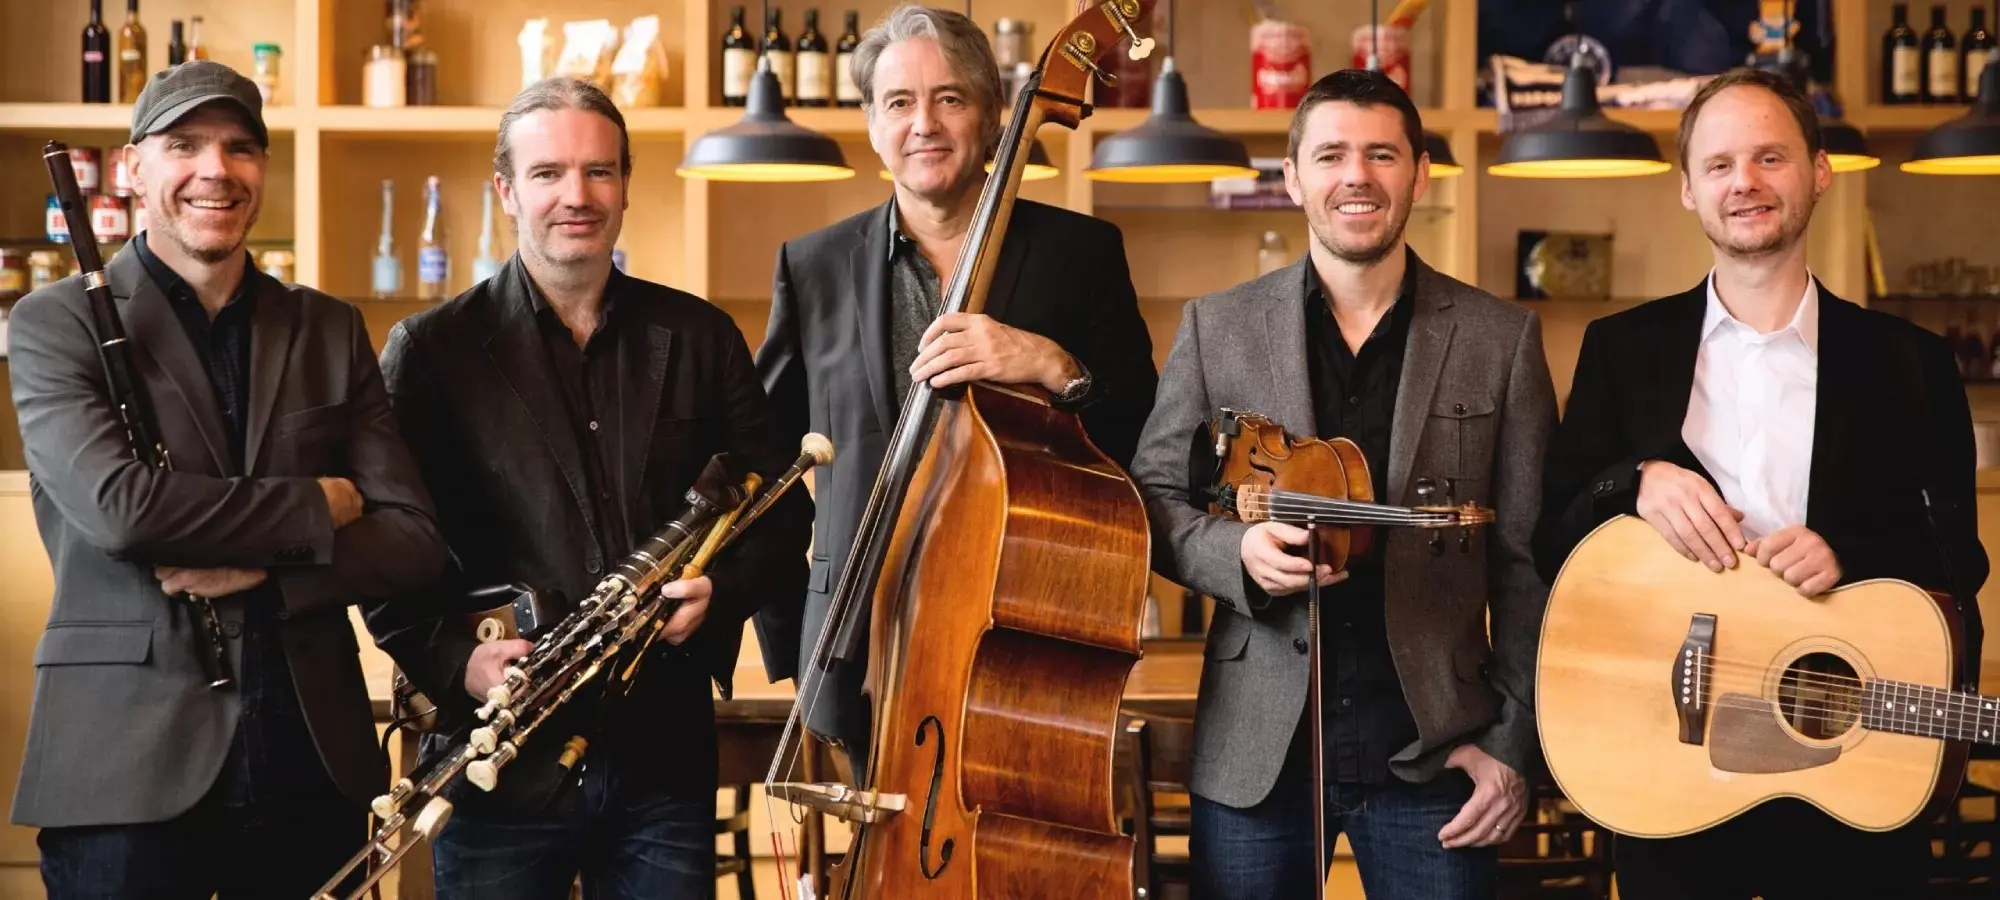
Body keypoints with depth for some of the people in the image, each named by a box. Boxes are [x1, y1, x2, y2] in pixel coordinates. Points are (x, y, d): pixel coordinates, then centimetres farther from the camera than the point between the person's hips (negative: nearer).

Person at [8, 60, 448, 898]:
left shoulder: (330, 330, 11)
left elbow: (413, 543, 4)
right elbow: (117, 506, -16)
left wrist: (259, 569, -11)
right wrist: (316, 508, -7)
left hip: (314, 762, 3)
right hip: (128, 766, -3)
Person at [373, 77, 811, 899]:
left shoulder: (700, 338, 8)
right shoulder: (430, 351, 1)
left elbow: (782, 518, 12)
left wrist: (719, 591, -7)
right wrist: (453, 661, -18)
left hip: (667, 757, 2)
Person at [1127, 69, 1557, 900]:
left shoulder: (1501, 339, 2)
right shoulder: (1217, 326, 4)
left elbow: (1528, 559, 2)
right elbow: (1152, 497, 6)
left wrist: (1515, 744, -2)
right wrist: (1236, 550, -14)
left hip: (1435, 755, 0)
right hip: (1254, 753, 1)